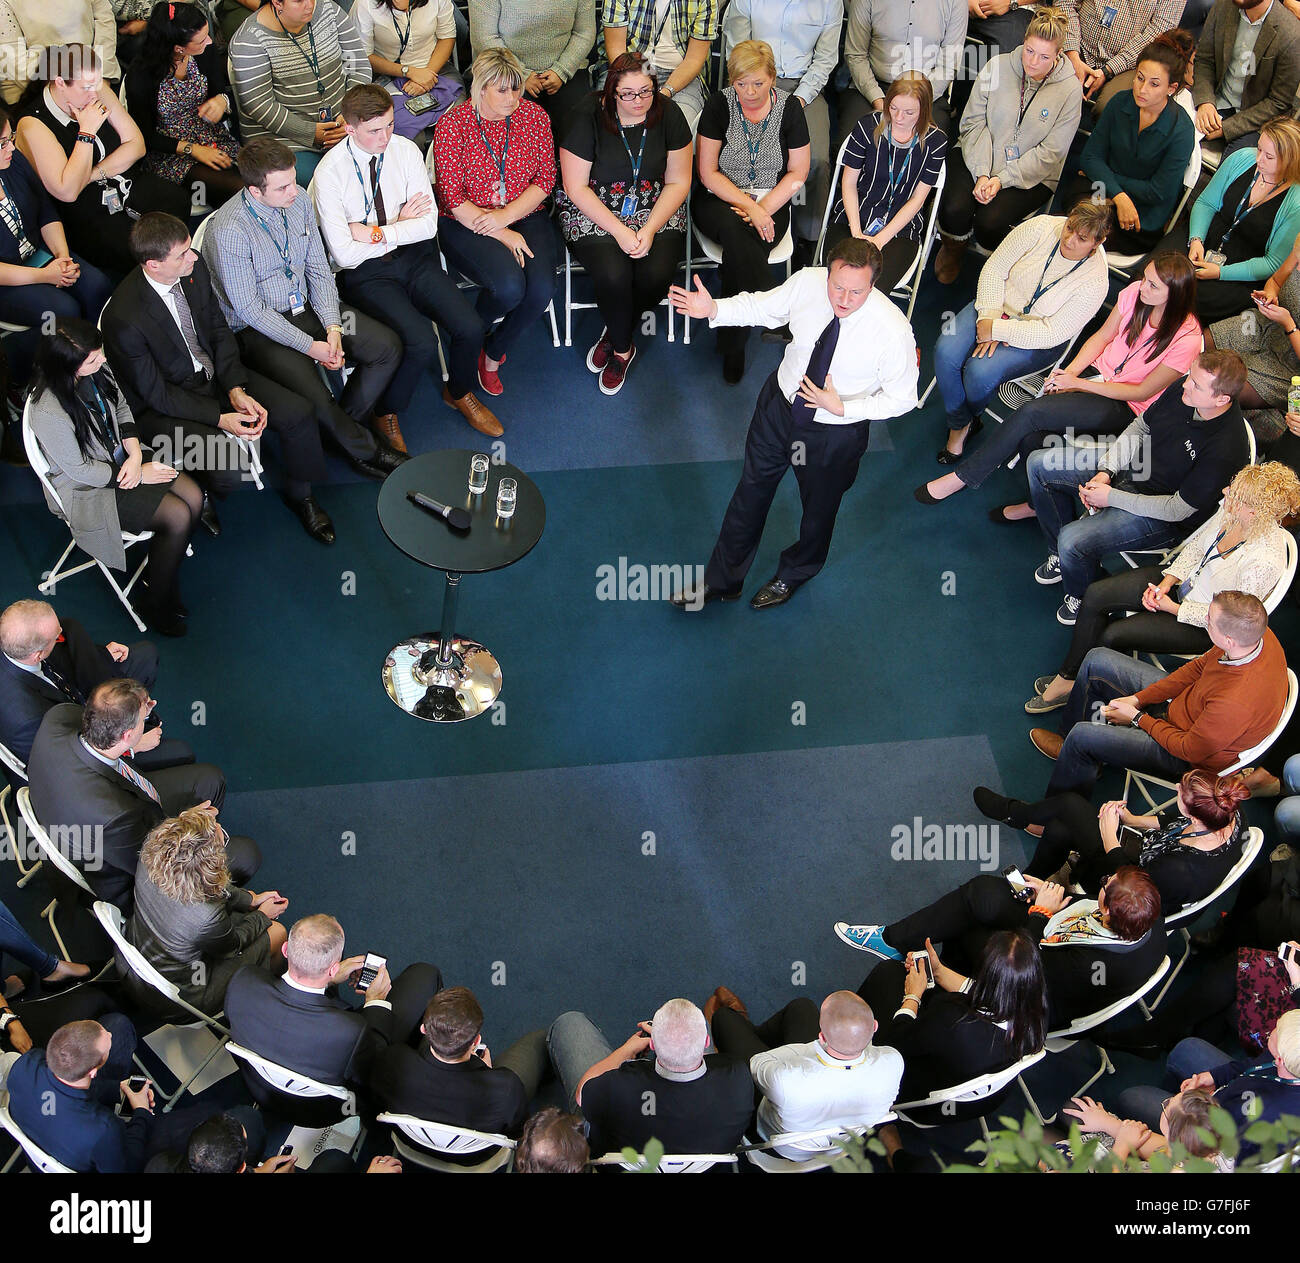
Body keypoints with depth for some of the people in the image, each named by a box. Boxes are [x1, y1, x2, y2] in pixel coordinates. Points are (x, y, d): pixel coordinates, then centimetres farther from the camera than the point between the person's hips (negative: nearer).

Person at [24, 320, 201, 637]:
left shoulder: (96, 368, -13)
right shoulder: (48, 412, -34)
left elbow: (121, 409, 5)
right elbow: (80, 470, -22)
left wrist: (135, 456, -10)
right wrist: (140, 475, -15)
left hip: (121, 458, 7)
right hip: (87, 490, -7)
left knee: (194, 497, -7)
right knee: (178, 516, -17)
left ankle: (157, 576, 14)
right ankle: (152, 602, 4)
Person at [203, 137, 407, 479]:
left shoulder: (298, 200, -5)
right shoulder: (229, 230, -25)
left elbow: (319, 269, 3)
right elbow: (249, 308, -19)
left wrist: (333, 327, -10)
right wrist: (309, 346, -20)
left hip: (306, 307, 7)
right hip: (258, 328, -6)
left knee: (388, 347, -5)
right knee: (315, 399, -27)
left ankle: (346, 421, 15)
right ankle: (366, 450, 3)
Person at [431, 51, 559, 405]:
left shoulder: (534, 115, 1)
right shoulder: (452, 125, -9)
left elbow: (545, 180, 1)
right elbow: (453, 198, -11)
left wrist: (505, 216, -15)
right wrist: (503, 236, -17)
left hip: (526, 216, 4)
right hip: (467, 224, -3)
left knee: (542, 288, -24)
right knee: (510, 286, -31)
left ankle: (494, 351, 5)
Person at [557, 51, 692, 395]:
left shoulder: (668, 114, -5)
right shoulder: (588, 118, -13)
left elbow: (678, 182, -1)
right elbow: (576, 187, -11)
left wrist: (649, 230, -15)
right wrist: (619, 231, -18)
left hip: (655, 208, 2)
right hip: (594, 210, -2)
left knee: (656, 274, -24)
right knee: (613, 275, -28)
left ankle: (615, 332, 7)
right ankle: (623, 348, 1)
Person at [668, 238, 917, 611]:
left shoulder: (892, 329, -31)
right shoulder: (807, 283, -22)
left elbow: (902, 398, -18)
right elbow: (764, 307, -2)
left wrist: (842, 407, -27)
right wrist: (713, 310, -17)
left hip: (835, 433, -3)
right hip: (781, 402, 3)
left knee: (819, 509, 23)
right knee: (752, 490, 19)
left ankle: (793, 576, 57)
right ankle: (722, 580, 42)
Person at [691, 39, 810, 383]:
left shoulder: (789, 107, -2)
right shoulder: (719, 105, -6)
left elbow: (798, 173, 2)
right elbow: (708, 173, -6)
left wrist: (764, 208, -13)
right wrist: (748, 206, -18)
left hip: (771, 202, 1)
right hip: (718, 199, -1)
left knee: (742, 248, -30)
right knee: (737, 233, -36)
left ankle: (732, 343, -15)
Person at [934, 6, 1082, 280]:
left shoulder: (1069, 89, -8)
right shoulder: (997, 67, -4)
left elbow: (1050, 152, -8)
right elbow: (974, 121, -3)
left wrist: (1002, 180, -18)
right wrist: (981, 173, -16)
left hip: (1031, 175, -2)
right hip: (979, 158, 2)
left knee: (988, 222, -27)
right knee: (954, 210, -24)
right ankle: (953, 249, 13)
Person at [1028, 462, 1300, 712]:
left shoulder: (1264, 562, -34)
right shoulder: (1232, 509, -16)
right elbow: (1197, 545, 1)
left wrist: (1173, 608, -16)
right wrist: (1166, 583, -9)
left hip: (1203, 627, -7)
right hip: (1185, 578, 7)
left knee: (1112, 635, -14)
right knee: (1095, 594, -7)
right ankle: (1067, 675, 6)